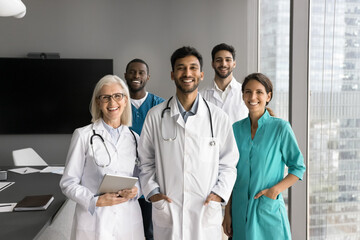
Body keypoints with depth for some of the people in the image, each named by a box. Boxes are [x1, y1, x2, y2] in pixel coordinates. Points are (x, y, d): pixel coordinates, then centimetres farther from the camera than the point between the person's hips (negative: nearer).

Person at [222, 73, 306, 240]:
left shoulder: (281, 127, -6)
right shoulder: (236, 128, 3)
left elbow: (298, 167, -1)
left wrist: (275, 189, -16)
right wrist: (227, 213, 6)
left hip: (269, 210, -3)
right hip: (240, 212, 3)